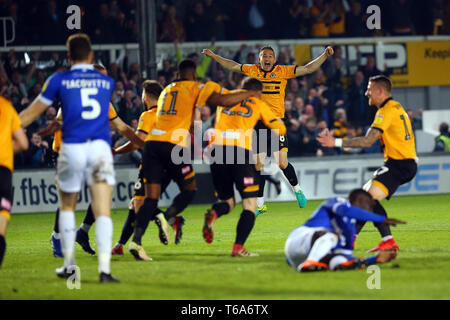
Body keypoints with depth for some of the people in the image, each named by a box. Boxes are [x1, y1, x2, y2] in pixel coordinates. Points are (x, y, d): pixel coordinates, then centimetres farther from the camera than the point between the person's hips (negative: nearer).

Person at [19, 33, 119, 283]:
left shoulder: (59, 80, 4)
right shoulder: (106, 82, 13)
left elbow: (32, 113, 9)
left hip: (72, 148, -1)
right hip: (101, 148, 1)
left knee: (67, 208, 18)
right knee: (103, 211, -4)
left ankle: (69, 266, 22)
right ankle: (104, 268, -16)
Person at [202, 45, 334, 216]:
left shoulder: (282, 71, 3)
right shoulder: (252, 70, 9)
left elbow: (308, 69, 3)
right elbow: (232, 66, 26)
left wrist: (325, 55, -6)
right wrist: (213, 56, 30)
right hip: (257, 123, 2)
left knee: (282, 163, -9)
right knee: (259, 165, 3)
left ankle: (297, 189, 18)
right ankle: (260, 204, 12)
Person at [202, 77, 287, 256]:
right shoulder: (258, 104, 17)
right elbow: (280, 129, 19)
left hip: (217, 148, 4)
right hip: (240, 151, -4)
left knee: (227, 201, 18)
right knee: (250, 204, 3)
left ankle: (213, 214, -17)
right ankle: (238, 248, -14)